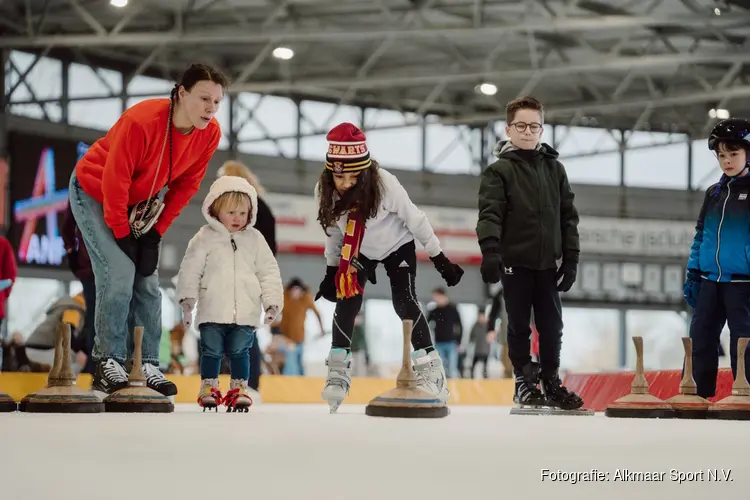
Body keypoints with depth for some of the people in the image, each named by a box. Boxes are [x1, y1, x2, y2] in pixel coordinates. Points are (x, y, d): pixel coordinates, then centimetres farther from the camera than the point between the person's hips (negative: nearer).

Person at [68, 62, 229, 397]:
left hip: (140, 203, 6)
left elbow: (186, 185, -6)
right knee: (120, 275, -17)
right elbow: (114, 182, -28)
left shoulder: (209, 134, -16)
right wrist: (122, 235, -20)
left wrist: (155, 234, -8)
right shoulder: (141, 121, -35)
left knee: (147, 281, 1)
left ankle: (147, 366, 6)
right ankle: (108, 366, -8)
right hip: (94, 193, -6)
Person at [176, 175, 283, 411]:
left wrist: (271, 301, 4)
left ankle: (239, 388, 14)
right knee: (211, 351, 4)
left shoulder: (255, 239, 8)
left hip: (245, 312, 1)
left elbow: (268, 272, 10)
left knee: (240, 352, 5)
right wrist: (188, 299, -6)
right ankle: (209, 387, 16)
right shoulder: (205, 238, 1)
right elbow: (190, 270, 0)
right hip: (213, 310, -1)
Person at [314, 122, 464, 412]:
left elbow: (415, 219, -22)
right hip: (358, 251, 3)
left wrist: (440, 259, -16)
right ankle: (338, 371, -1)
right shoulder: (325, 191, -24)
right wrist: (332, 270, 0)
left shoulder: (385, 184, -35)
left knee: (404, 302, -16)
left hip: (397, 246, -3)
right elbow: (333, 231, -5)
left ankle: (430, 370, -9)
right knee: (346, 301, -11)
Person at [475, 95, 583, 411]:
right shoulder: (499, 170, -3)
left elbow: (568, 216, 12)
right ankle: (524, 382, 13)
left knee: (552, 325, 6)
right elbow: (490, 213, -14)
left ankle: (551, 381, 17)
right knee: (519, 325, 4)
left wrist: (571, 258, 6)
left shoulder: (554, 168, 11)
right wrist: (490, 251, -28)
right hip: (515, 261, -3)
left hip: (547, 262, 4)